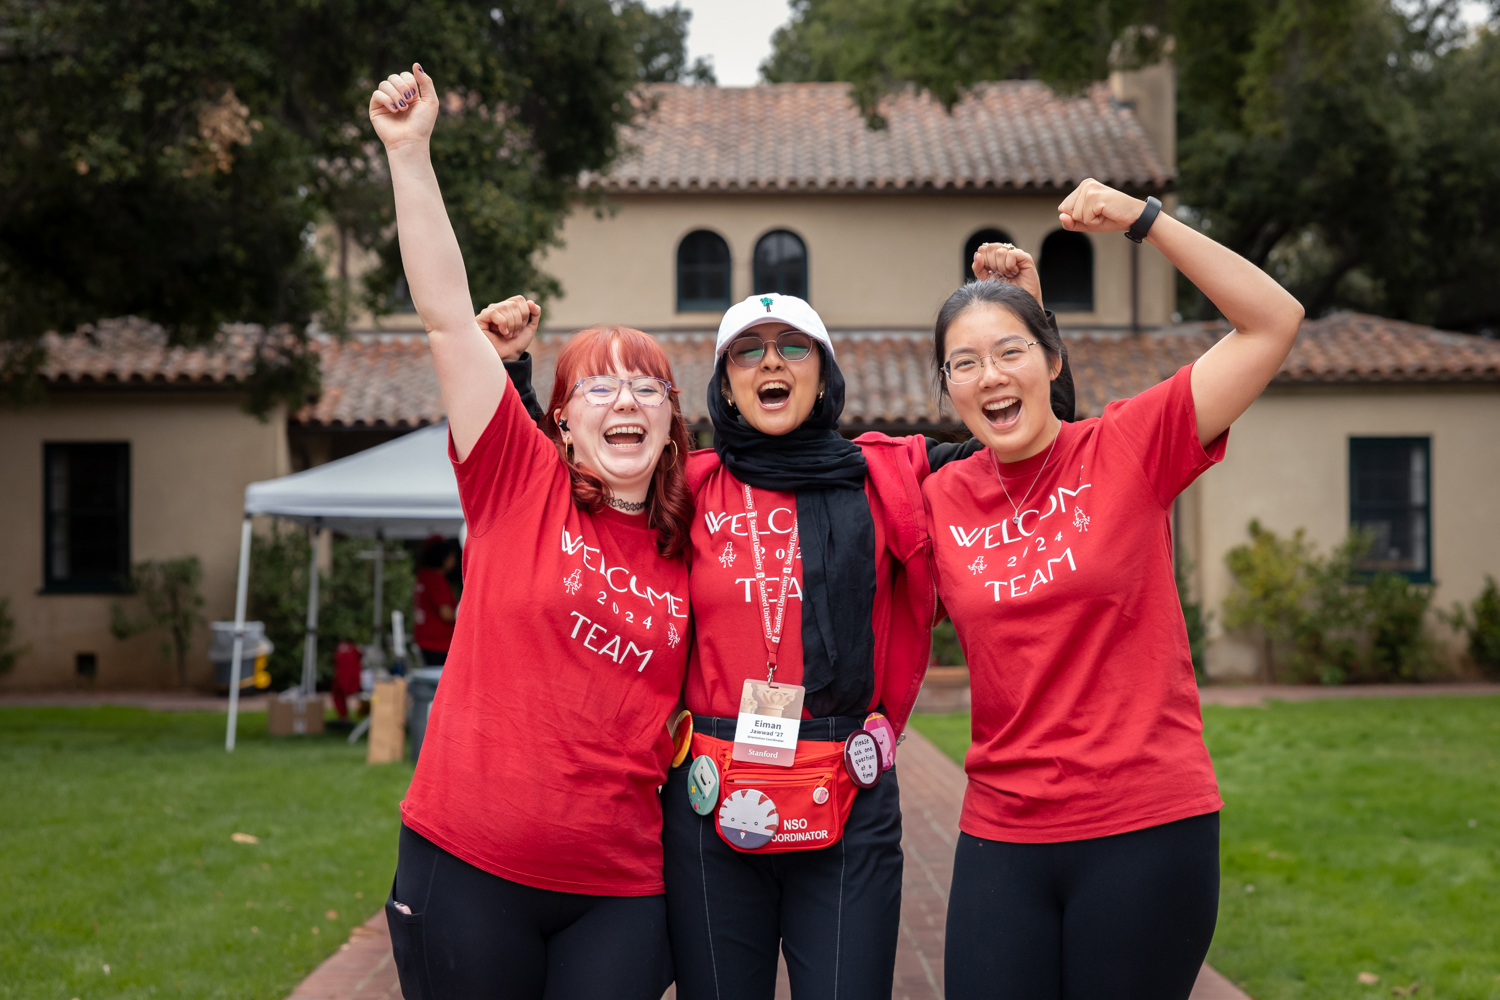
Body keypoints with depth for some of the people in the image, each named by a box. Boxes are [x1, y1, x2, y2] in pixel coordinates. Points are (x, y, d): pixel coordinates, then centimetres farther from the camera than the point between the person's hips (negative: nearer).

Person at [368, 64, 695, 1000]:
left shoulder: (688, 550, 7)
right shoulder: (520, 483, -2)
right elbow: (448, 316, -9)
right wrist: (410, 152, -13)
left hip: (618, 888, 2)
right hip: (471, 863, -2)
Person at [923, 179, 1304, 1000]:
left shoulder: (1129, 447, -4)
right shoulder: (939, 501, 4)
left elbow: (1274, 322, -9)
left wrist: (1143, 220, -13)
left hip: (1147, 829, -3)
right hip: (1002, 838, 3)